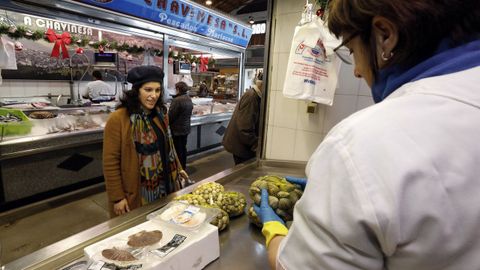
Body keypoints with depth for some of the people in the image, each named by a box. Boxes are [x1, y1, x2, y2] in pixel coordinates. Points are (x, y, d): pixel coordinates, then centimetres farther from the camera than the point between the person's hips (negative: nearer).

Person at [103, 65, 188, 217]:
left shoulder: (161, 113, 3)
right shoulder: (118, 119, -17)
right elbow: (110, 162, -15)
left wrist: (177, 168, 15)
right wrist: (117, 197, -13)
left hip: (163, 185, 6)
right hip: (135, 193, -5)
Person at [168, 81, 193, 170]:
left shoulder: (177, 100, -22)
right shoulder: (189, 99, 4)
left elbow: (171, 116, -18)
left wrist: (168, 123, 0)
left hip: (177, 129, -8)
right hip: (186, 127, 8)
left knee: (178, 149, 4)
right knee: (183, 148, 18)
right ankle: (184, 166, 29)